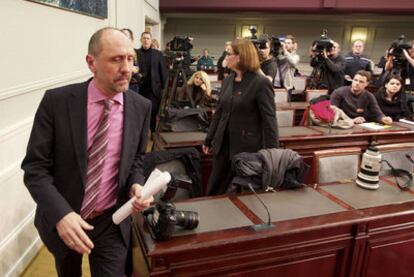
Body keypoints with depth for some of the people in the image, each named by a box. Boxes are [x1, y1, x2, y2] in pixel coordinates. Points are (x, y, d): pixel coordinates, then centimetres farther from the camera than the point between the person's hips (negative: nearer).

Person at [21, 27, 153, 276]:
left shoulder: (141, 107, -9)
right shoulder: (57, 101, -17)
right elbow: (35, 166, -13)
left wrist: (136, 185, -16)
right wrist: (60, 213, -27)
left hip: (112, 223, 0)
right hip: (61, 220, 1)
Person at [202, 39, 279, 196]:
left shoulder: (261, 83, -12)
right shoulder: (227, 81, 8)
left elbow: (269, 120, -15)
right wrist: (209, 140, 16)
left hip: (247, 147, -6)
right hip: (224, 144, 7)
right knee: (214, 190, 15)